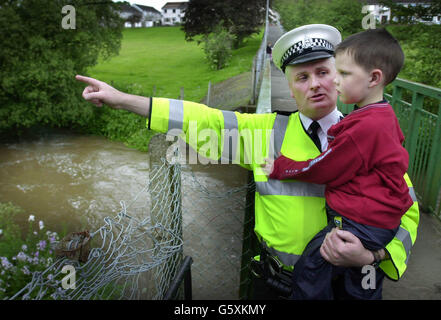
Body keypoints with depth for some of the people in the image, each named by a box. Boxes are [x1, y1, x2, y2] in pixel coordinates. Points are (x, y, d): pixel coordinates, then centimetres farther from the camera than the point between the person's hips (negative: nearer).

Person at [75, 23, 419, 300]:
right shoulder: (270, 130, -6)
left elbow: (404, 212, -6)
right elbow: (209, 121, -10)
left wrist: (371, 254, -26)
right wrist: (122, 99, -12)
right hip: (274, 280, 0)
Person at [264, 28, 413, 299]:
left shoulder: (363, 127, -26)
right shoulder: (385, 115, 4)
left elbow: (323, 169, -18)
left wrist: (279, 168, -6)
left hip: (361, 224, -10)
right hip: (381, 220, 10)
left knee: (309, 270, -5)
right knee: (363, 287, 27)